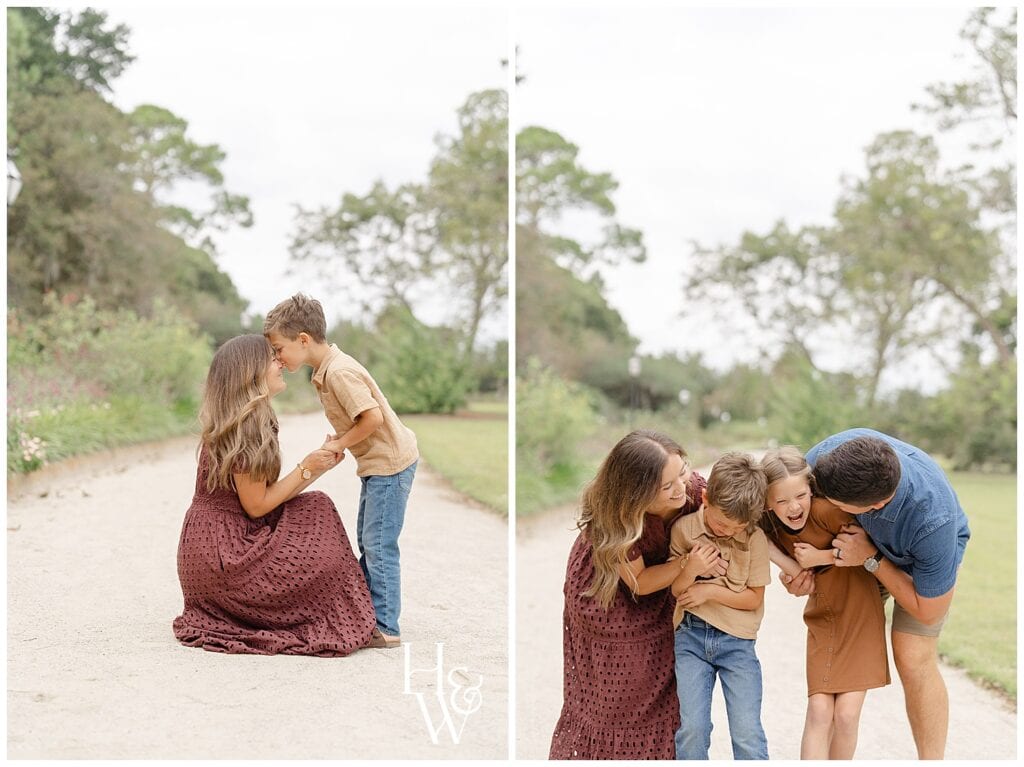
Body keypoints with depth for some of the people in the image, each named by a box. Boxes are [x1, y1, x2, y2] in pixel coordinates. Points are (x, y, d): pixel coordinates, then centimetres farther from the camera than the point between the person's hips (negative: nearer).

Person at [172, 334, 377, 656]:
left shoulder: (257, 420, 10)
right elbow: (256, 505, -17)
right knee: (322, 559, -10)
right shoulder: (243, 427, -20)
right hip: (217, 554, -10)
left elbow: (269, 494, 9)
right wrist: (305, 469, -10)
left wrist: (318, 465, 5)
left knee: (315, 509, 11)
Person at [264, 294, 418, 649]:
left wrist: (340, 444, -15)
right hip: (376, 462, 11)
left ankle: (385, 628, -5)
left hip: (389, 462, -11)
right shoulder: (327, 369, 7)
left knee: (379, 545, -8)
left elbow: (373, 417, -28)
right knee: (367, 541, 18)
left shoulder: (339, 372, -23)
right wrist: (340, 441, -2)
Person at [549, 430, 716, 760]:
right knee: (612, 695, 10)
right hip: (604, 591, -4)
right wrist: (688, 566, -40)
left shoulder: (694, 487, -31)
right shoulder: (616, 520, -40)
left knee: (660, 687, 14)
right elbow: (639, 583, -26)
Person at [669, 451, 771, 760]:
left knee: (748, 733, -4)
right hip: (690, 635, 1)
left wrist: (710, 590, -11)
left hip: (737, 640, -1)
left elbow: (754, 598, -2)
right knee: (691, 728, -5)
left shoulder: (755, 538, -7)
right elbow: (675, 589, -2)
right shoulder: (684, 528, -5)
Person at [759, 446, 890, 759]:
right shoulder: (772, 527, -6)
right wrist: (765, 547, -24)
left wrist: (822, 556, -20)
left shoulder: (825, 511, -23)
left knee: (846, 713, -6)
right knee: (818, 711, -5)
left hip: (859, 611, -4)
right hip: (822, 618, 4)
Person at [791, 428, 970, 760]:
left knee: (913, 659, -14)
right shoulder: (830, 452, -38)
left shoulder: (933, 520, -45)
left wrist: (871, 559, -34)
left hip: (919, 561, -4)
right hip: (865, 547, 4)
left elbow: (928, 611, -27)